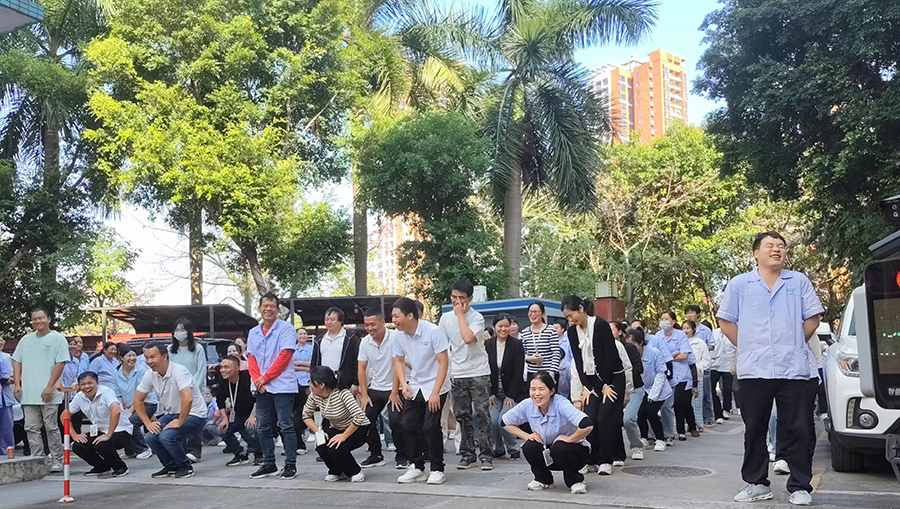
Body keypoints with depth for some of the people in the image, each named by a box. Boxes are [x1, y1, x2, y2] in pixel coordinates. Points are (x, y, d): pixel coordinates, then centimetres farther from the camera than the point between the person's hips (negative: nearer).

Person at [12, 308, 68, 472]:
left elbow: (60, 364, -8)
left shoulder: (57, 339, -1)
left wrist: (50, 386, -14)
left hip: (48, 394, -5)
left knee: (51, 428, -1)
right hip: (28, 394, 5)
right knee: (32, 429, 5)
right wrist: (17, 384, 2)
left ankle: (57, 461, 6)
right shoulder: (26, 340, 14)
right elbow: (17, 362, 15)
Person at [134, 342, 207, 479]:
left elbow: (187, 399, -39)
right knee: (151, 438, -13)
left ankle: (186, 467, -3)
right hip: (171, 414, 7)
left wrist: (179, 422, -29)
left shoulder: (178, 371, -26)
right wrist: (148, 422, -2)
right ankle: (171, 467, 12)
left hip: (193, 415, -7)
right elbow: (138, 400, 7)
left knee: (167, 436, -28)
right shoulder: (150, 374, -3)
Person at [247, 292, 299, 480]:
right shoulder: (253, 333, 14)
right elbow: (251, 358, 11)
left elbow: (285, 356, -11)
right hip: (261, 388, 6)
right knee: (264, 428, 10)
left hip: (282, 385, -6)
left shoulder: (286, 328, -3)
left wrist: (265, 377, -12)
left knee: (286, 426, -4)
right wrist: (257, 379, -6)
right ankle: (269, 464, 19)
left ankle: (290, 464, 3)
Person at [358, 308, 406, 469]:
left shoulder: (394, 337, -15)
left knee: (395, 421, -15)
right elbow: (361, 369, 4)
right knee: (366, 420, -2)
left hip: (393, 388, -5)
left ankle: (402, 456, 3)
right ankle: (376, 456, 13)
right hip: (374, 389, 5)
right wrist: (364, 395, -1)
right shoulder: (365, 342, 0)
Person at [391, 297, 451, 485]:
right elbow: (399, 360, 13)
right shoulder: (401, 336, -2)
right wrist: (403, 383, -5)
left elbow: (444, 362, -20)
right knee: (408, 424, 0)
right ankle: (417, 468, 13)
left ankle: (437, 470, 1)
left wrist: (435, 393, -23)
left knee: (430, 426, -14)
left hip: (436, 387, -6)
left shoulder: (433, 331, -20)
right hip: (415, 387, 6)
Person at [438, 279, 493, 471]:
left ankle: (486, 455, 0)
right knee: (462, 416, 9)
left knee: (482, 415, -5)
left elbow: (468, 338, -27)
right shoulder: (446, 318, 6)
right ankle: (467, 455, 17)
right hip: (456, 375, 4)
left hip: (478, 373, -4)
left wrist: (461, 314, -17)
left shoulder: (477, 317, -9)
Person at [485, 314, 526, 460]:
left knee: (502, 420, -18)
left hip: (512, 392, -3)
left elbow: (518, 372, -9)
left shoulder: (516, 344, -8)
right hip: (494, 392, 3)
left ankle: (513, 450, 2)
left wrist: (511, 395, -12)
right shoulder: (488, 345, 0)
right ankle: (498, 449, 11)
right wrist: (490, 393, -4)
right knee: (493, 420, -13)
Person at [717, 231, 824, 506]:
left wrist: (794, 345, 4)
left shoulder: (799, 282, 7)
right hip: (754, 370, 1)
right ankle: (757, 483, 17)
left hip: (796, 369, 0)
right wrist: (747, 347, 4)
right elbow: (725, 321, 8)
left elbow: (812, 318, 8)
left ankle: (800, 486, 10)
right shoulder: (739, 284, 6)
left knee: (799, 430, 1)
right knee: (755, 430, 7)